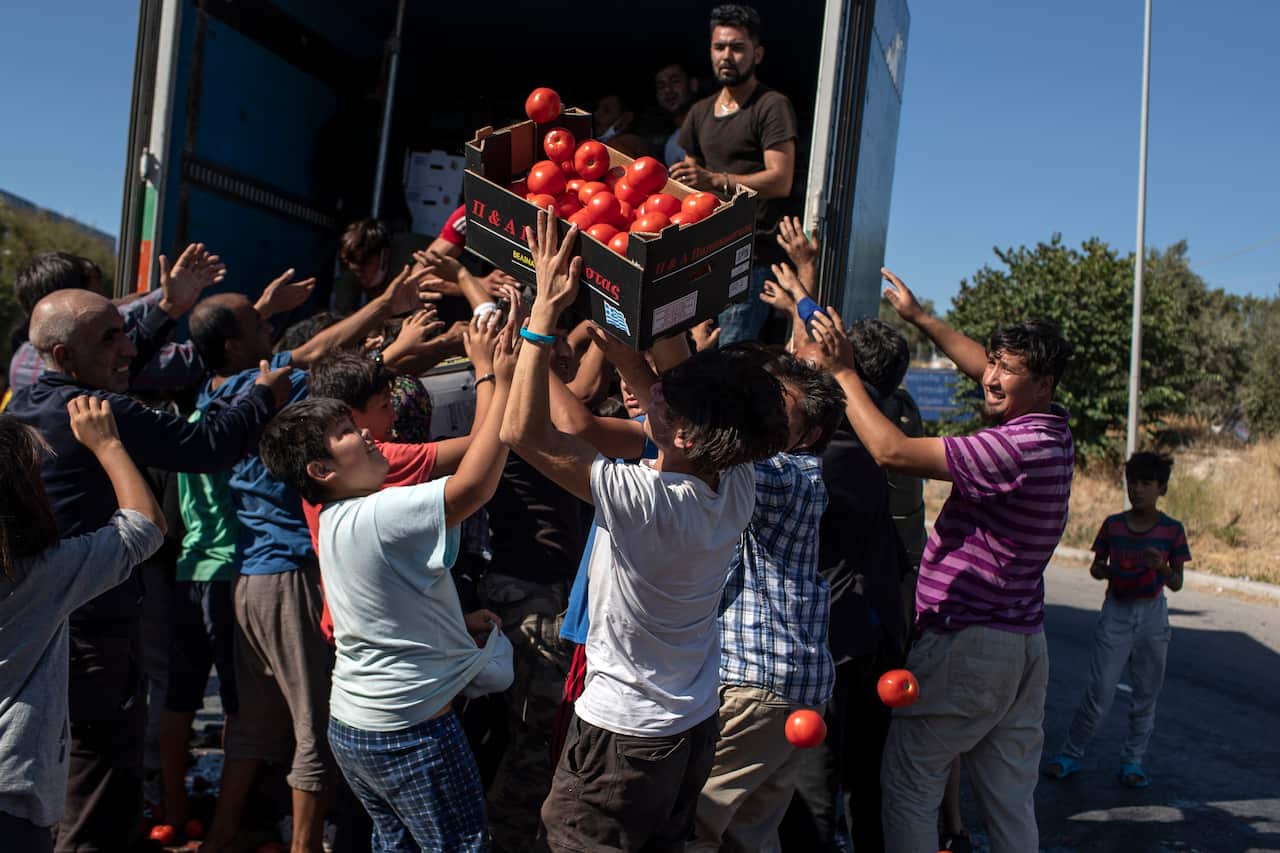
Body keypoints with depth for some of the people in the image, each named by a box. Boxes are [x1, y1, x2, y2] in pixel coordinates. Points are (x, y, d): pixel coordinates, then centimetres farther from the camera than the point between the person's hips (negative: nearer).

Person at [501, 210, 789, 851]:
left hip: (623, 732, -7)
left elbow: (523, 432, -31)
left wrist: (546, 308, -29)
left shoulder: (643, 499, -32)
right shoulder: (737, 485, -11)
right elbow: (658, 402, 3)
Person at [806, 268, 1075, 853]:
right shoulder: (1051, 431, 7)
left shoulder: (1018, 447, -22)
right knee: (1010, 798, 15)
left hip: (968, 643, -9)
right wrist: (920, 317, 25)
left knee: (908, 783, 2)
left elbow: (892, 451, -24)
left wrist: (843, 370, -15)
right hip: (1024, 643, 10)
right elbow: (983, 369, 23)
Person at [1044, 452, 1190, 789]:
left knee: (1146, 693, 7)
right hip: (1116, 612, 0)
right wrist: (1110, 571, -15)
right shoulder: (1113, 525, -1)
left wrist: (1161, 567, -22)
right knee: (1099, 692, -3)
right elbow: (1096, 568, 8)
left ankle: (1132, 761, 21)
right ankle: (1070, 754, 11)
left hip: (1152, 614, 0)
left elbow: (1177, 583, -1)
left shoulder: (1172, 530, -3)